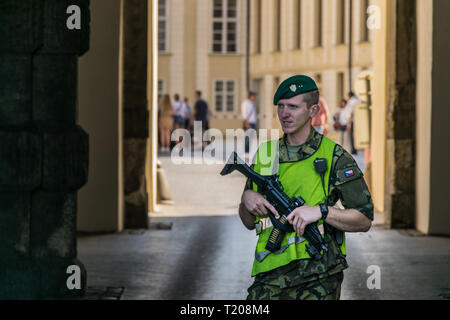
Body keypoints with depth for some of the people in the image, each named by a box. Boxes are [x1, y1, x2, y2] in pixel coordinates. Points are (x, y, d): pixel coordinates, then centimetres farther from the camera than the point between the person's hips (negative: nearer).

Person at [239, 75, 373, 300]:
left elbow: (365, 220, -2)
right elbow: (249, 223, 20)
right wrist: (246, 198, -1)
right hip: (269, 278, 4)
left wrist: (321, 211, -15)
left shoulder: (334, 157, 0)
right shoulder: (265, 154, 13)